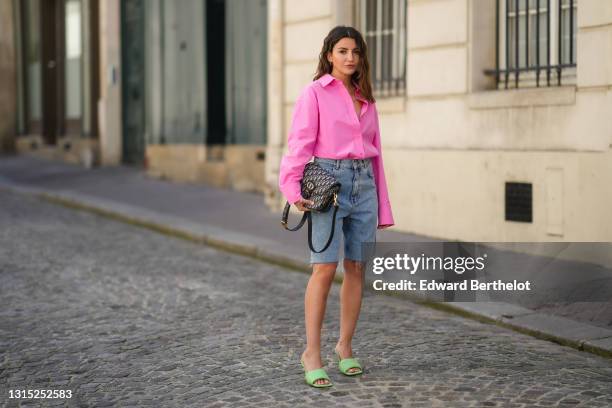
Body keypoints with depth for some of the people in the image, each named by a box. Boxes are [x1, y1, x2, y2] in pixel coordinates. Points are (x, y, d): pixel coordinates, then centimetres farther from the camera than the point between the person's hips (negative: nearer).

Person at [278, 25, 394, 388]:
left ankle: (345, 346, 18)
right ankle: (312, 352, -4)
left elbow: (376, 153, 17)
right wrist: (293, 188, -21)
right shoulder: (315, 93, 0)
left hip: (364, 183, 6)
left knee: (357, 268, 5)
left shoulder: (366, 99, 16)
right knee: (325, 268, -12)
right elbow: (300, 143, -8)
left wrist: (383, 206, 15)